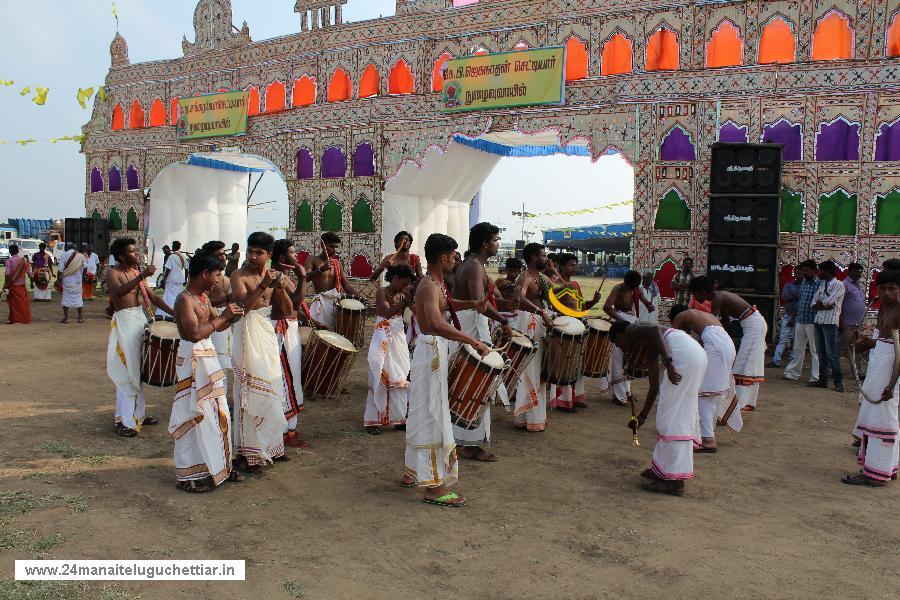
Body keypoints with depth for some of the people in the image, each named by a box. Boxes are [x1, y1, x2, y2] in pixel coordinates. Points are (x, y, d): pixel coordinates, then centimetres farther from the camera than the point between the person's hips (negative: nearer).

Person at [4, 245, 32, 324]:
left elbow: (7, 274, -14)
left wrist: (6, 286, -10)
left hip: (13, 285, -3)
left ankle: (13, 319, 8)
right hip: (22, 284, 3)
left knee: (14, 303, 5)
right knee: (23, 302, 10)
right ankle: (25, 319, 13)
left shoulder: (9, 261, -11)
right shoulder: (23, 259, 0)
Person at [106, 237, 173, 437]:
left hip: (140, 318, 8)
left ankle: (138, 413, 23)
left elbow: (152, 296, 14)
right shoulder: (114, 273, -9)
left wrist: (173, 312, 5)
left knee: (139, 370, 13)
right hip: (125, 321, -8)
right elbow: (118, 292, -31)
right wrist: (142, 276, -37)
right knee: (127, 372, -6)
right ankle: (124, 421, 0)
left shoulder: (136, 271, 13)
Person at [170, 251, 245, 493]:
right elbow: (194, 333, -28)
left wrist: (233, 314, 1)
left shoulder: (204, 297, 10)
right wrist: (223, 316, -22)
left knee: (217, 413, 14)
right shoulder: (185, 299, -17)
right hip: (192, 359, -9)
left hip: (208, 357, 9)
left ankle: (219, 466, 26)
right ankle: (188, 476, 10)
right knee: (194, 416, -2)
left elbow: (217, 326, 17)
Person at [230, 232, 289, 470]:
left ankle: (268, 445, 27)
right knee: (251, 391, -5)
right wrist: (263, 285, -31)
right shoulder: (239, 275, -10)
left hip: (267, 334, 6)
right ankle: (250, 452, 4)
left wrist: (281, 290, -10)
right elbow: (242, 306, -23)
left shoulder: (273, 274, 8)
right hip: (248, 336, -6)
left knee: (270, 389, 13)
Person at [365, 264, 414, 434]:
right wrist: (403, 299, -25)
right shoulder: (382, 292, -8)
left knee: (400, 378, 6)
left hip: (399, 339, 7)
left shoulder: (401, 295, 11)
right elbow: (387, 313, -21)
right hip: (384, 340, -7)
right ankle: (373, 420, 4)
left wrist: (410, 299, -10)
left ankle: (398, 418, 13)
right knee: (380, 379, -3)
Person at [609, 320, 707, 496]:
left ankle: (674, 480, -4)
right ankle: (663, 468, 25)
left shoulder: (632, 330, 10)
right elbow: (655, 387, 33)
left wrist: (668, 362, -22)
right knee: (680, 415, 16)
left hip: (684, 353, -10)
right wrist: (642, 416, 40)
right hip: (698, 354, 10)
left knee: (672, 417, -5)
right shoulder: (648, 349, 31)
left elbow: (655, 330, -14)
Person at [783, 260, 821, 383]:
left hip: (812, 322, -7)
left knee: (815, 350, -1)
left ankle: (815, 377, 4)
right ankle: (793, 373, 21)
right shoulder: (803, 283, 13)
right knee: (798, 349, 14)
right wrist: (796, 316, 17)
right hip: (800, 321, 7)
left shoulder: (819, 284, -9)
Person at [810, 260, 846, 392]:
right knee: (821, 352, 11)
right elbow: (814, 304, 10)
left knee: (832, 353, -8)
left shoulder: (839, 285, -7)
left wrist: (819, 303, 2)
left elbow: (827, 302, -18)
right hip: (819, 321, 8)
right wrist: (824, 305, -8)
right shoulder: (822, 285, 16)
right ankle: (822, 380, 17)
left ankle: (839, 382, -1)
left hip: (830, 322, -8)